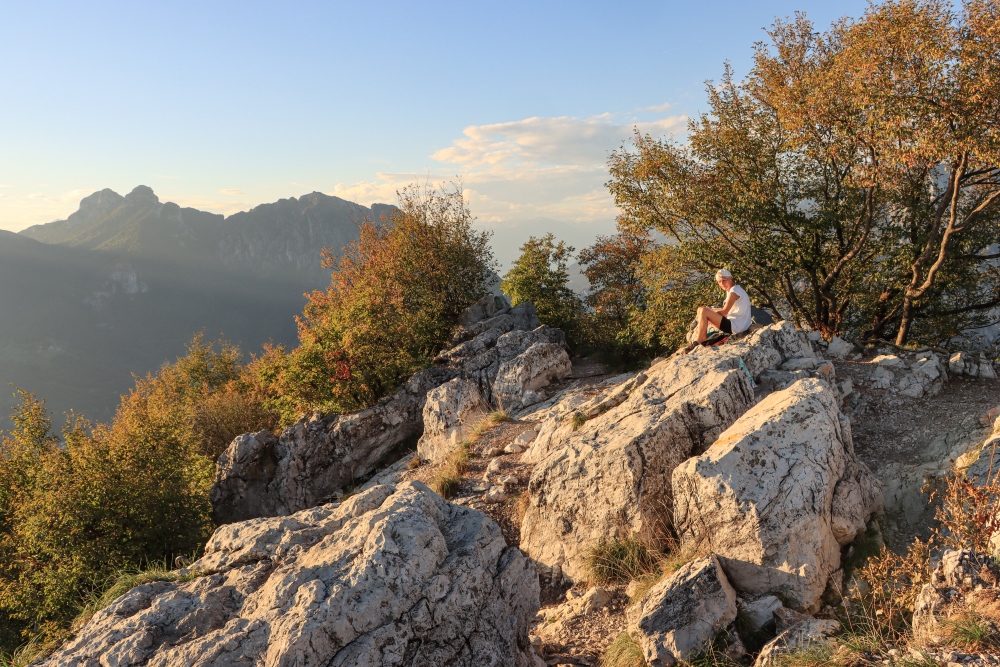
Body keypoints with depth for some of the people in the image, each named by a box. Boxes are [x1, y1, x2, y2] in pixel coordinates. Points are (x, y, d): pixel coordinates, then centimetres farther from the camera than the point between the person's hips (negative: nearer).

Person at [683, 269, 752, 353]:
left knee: (703, 311, -21)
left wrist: (709, 311, -4)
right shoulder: (731, 290, 16)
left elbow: (724, 312, -16)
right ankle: (703, 339, 5)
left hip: (735, 326, -11)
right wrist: (711, 310, 2)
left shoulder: (734, 291, -13)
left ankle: (697, 343, -17)